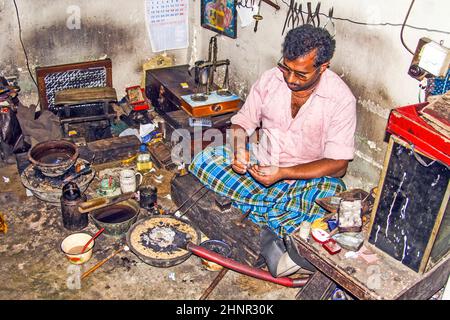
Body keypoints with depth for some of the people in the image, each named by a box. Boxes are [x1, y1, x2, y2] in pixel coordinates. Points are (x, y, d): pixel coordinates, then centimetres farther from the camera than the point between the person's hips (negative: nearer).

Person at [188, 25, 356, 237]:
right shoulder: (270, 79, -7)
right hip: (261, 162, 4)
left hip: (307, 176, -3)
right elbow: (242, 123, 3)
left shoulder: (341, 99, -16)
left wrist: (283, 173, -28)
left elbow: (338, 164, -17)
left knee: (332, 191, -36)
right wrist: (239, 148, -21)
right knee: (203, 161, -18)